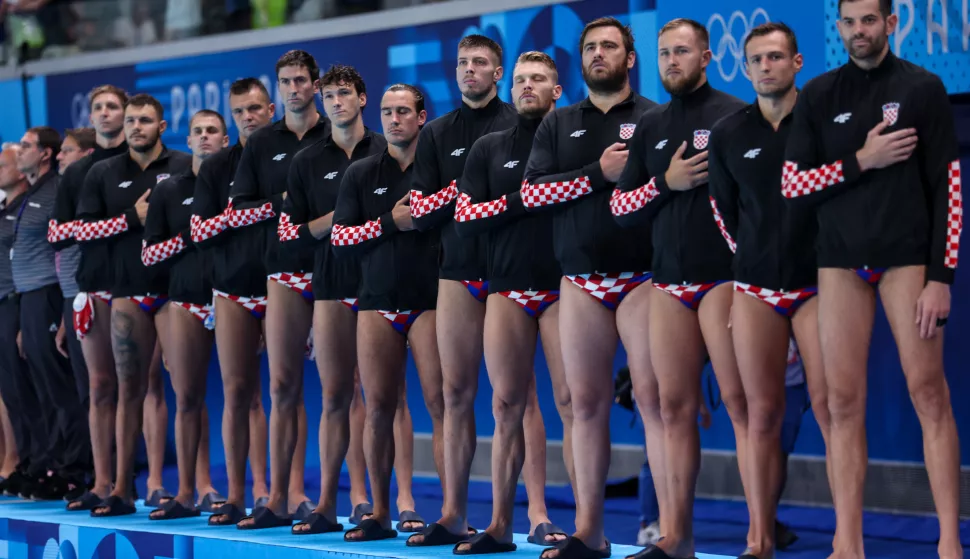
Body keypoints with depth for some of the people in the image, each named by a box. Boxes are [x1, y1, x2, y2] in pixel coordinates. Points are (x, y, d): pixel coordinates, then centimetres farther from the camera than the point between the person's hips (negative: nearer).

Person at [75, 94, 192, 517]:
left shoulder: (186, 167, 4)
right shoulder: (103, 175, 11)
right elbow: (82, 230, 5)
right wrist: (133, 218, -6)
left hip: (175, 289, -3)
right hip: (128, 293, 3)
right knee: (130, 389, 5)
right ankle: (122, 489, 7)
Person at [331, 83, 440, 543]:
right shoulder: (361, 173, 11)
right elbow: (339, 239, 4)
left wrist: (425, 218, -11)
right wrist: (391, 222, -7)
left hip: (430, 301, -3)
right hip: (377, 302, 3)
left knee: (441, 405, -9)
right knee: (378, 407, 1)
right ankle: (379, 514, 8)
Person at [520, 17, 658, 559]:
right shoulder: (559, 125, 15)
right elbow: (531, 191, 2)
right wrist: (600, 174, -8)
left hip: (642, 276, -4)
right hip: (580, 282, 4)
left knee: (655, 398, -11)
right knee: (587, 403, 4)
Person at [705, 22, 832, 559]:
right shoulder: (727, 134, 7)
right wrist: (754, 258, 13)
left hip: (816, 283, -2)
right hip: (755, 290, 2)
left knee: (830, 406, -10)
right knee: (762, 413, 0)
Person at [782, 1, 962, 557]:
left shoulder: (922, 88, 1)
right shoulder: (818, 96, 9)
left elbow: (947, 187, -2)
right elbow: (793, 184, 5)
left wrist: (942, 276, -9)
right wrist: (862, 161, -9)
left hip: (908, 257, -2)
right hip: (841, 261, 3)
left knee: (928, 392, -8)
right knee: (844, 400, -2)